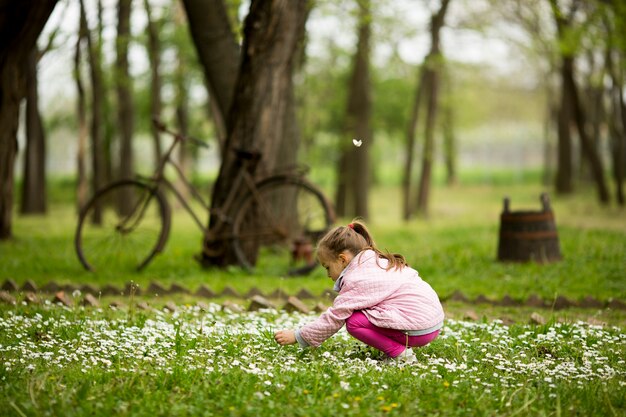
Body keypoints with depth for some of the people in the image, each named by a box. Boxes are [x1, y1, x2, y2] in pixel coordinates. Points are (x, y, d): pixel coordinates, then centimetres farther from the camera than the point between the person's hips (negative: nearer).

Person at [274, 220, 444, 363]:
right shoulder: (378, 262, 14)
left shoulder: (356, 281, -13)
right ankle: (401, 349, 9)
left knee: (354, 322, -9)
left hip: (419, 328, -10)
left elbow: (334, 318, -8)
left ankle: (400, 353, -9)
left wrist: (297, 336, 1)